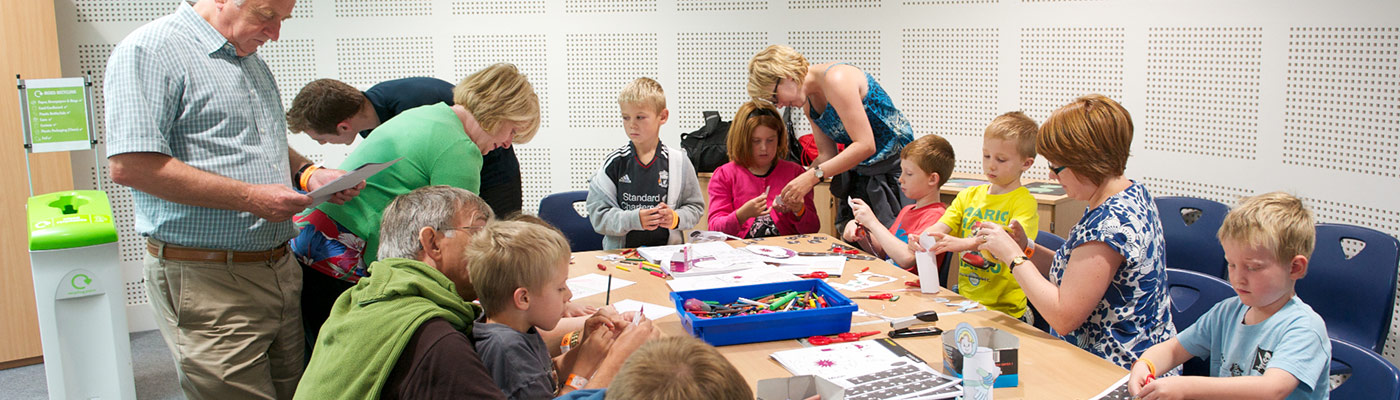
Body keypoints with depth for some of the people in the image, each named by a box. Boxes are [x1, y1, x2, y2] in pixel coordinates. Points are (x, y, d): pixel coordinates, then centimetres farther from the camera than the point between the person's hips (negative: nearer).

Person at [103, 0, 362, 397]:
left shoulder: (253, 62, 17)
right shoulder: (149, 50, -11)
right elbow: (129, 165, -21)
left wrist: (309, 173, 7)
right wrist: (250, 198, -20)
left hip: (279, 270, 8)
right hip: (206, 279, -8)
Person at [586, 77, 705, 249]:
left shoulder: (679, 161, 7)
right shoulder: (614, 163, 3)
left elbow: (695, 207, 13)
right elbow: (598, 216, -1)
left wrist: (675, 218, -8)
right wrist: (634, 219, -16)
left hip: (668, 250, 2)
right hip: (621, 253, -2)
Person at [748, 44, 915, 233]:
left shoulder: (836, 78, -21)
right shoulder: (809, 101, 6)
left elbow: (865, 145, -26)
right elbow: (827, 154, 8)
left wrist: (813, 175, -27)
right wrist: (795, 189, -7)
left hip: (896, 166, -8)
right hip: (860, 173, 8)